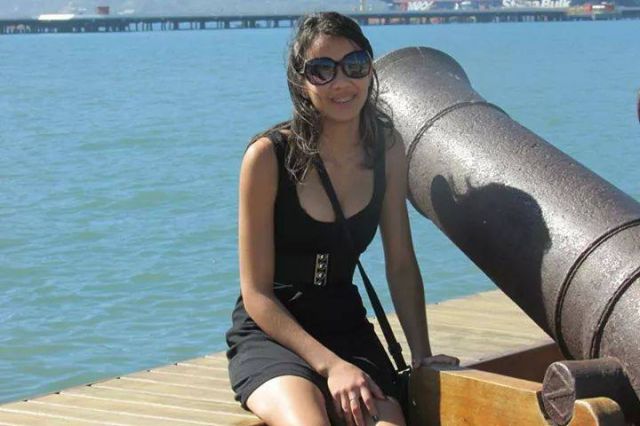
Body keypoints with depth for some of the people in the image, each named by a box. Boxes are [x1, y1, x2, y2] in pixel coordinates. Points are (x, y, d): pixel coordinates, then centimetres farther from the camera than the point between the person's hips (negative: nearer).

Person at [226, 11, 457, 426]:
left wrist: (421, 353, -5)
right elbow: (257, 294, -12)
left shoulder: (387, 148, 2)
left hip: (348, 329, 4)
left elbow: (402, 265, 7)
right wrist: (329, 364, -20)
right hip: (269, 333, -4)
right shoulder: (269, 155, -13)